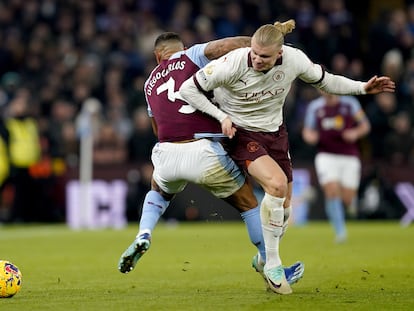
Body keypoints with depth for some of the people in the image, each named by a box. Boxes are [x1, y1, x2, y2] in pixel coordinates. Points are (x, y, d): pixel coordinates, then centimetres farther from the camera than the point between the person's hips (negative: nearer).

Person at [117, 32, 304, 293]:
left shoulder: (150, 83, 24)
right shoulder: (191, 56, 9)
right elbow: (220, 47, -12)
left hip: (167, 155, 4)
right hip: (203, 153, -4)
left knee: (159, 192, 39)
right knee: (249, 203, 16)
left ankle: (143, 236, 13)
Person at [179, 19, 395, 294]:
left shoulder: (294, 59, -17)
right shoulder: (234, 63, -27)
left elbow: (325, 81, 3)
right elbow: (188, 88, -17)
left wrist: (363, 87, -7)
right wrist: (221, 117, -21)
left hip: (275, 133, 5)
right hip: (241, 134, -5)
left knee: (284, 204, 5)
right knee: (277, 183, -28)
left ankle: (264, 259, 32)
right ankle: (272, 264, -15)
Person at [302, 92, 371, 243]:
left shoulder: (350, 103, 0)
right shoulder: (314, 107, 4)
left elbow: (365, 125, 6)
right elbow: (308, 131, 12)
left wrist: (356, 133, -15)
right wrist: (310, 136, -12)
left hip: (349, 157, 0)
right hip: (326, 156, 0)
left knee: (348, 199, -2)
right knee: (331, 191, -18)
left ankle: (351, 202, 37)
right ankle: (340, 232, -11)